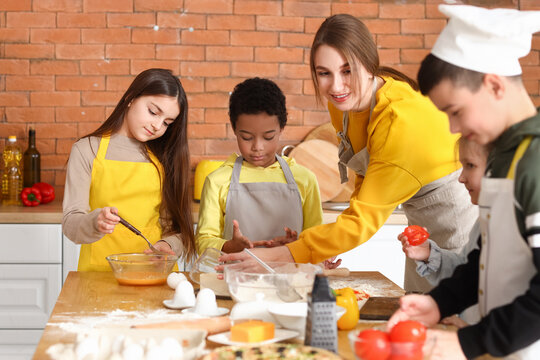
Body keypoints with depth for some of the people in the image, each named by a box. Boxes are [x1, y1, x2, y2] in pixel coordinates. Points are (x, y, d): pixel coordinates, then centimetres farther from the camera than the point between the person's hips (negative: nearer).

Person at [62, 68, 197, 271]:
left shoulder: (163, 157, 14)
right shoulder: (87, 150, 6)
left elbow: (177, 226, 14)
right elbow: (70, 224, -1)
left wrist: (166, 245, -6)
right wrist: (95, 222, -21)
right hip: (100, 271, -2)